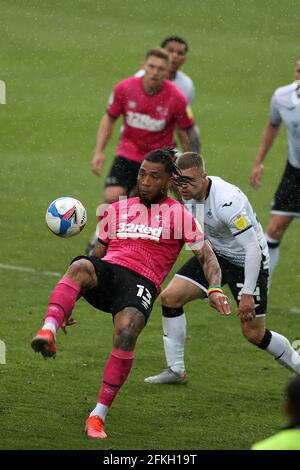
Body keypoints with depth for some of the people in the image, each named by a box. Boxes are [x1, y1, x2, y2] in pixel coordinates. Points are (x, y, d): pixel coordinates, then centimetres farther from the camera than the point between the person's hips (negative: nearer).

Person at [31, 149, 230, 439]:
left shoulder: (179, 215, 14)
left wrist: (215, 289, -10)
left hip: (141, 282, -3)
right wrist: (70, 299, 24)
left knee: (126, 331, -33)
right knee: (80, 267, -34)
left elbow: (206, 257, 10)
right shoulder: (118, 209, 25)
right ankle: (48, 333, -56)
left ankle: (98, 416, -26)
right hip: (104, 273, 3)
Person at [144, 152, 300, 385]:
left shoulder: (226, 201, -34)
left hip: (247, 261, -7)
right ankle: (176, 370, 3)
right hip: (213, 253, 7)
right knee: (170, 297, -8)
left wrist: (247, 294, -31)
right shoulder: (188, 193, -10)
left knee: (255, 334, -5)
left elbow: (253, 248, -32)